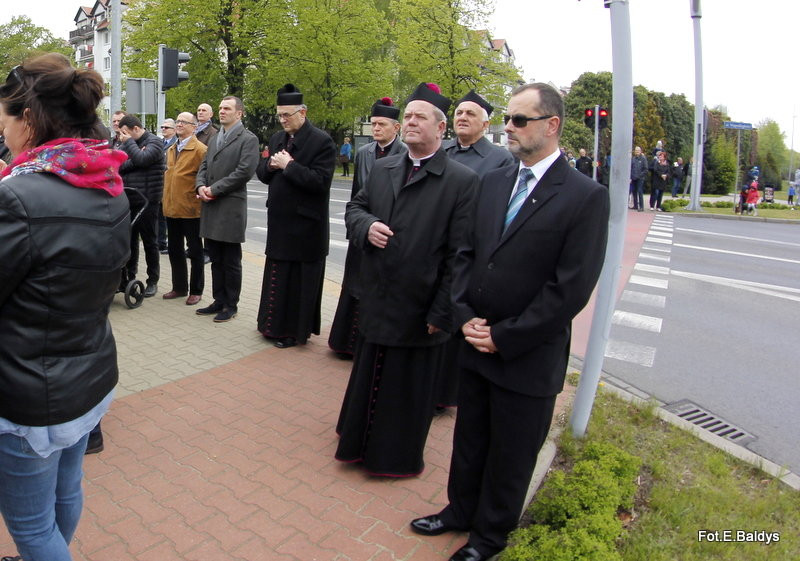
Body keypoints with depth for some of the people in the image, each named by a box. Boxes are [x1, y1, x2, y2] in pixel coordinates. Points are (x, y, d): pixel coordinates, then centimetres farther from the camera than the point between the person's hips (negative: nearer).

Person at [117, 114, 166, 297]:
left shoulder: (154, 142, -4)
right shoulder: (126, 144, 13)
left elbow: (142, 159, -21)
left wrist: (129, 142, -9)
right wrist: (132, 161, -14)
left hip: (147, 201, -6)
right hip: (128, 200, 6)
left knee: (150, 241, 3)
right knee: (129, 239, 11)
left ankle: (152, 281, 13)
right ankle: (129, 277, 22)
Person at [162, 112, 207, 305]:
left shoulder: (200, 149, -9)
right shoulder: (171, 150, 15)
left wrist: (201, 193, -15)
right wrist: (166, 200, 17)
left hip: (191, 209, -7)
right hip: (171, 208, 8)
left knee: (195, 251, 4)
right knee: (175, 250, 14)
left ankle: (196, 290, 15)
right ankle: (179, 287, 26)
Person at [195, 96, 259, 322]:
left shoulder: (248, 139, -5)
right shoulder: (214, 138, 19)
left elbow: (245, 171, -15)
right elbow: (204, 166, 17)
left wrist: (214, 189, -14)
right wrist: (200, 186, -4)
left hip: (231, 208, -7)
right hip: (211, 207, 7)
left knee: (231, 261, 2)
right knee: (216, 259, 13)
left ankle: (231, 305, 14)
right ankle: (219, 301, 24)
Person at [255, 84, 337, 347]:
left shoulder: (322, 141, -11)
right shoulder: (277, 138, 12)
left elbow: (320, 181, -21)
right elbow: (262, 173, 13)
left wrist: (289, 165, -19)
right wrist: (270, 165, -8)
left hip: (305, 225, -7)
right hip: (279, 221, 7)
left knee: (299, 280, 3)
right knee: (277, 276, 15)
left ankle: (295, 331, 17)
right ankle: (275, 325, 30)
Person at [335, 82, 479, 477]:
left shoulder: (462, 181, -12)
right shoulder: (382, 169, 7)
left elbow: (459, 254, -14)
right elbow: (354, 208, 15)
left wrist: (441, 313, -15)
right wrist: (366, 226, -11)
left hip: (419, 309, -5)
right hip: (376, 303, 6)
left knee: (408, 387, 12)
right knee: (368, 376, 23)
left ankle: (400, 456, 36)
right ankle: (361, 442, 46)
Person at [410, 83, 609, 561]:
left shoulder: (586, 196, -13)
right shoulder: (494, 181, 5)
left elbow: (570, 288, -17)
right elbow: (466, 253, 7)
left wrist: (503, 337, -15)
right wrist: (465, 316, -7)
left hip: (528, 359, -5)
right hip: (475, 346, 5)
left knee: (510, 458, 15)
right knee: (469, 441, 23)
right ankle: (461, 510, 47)